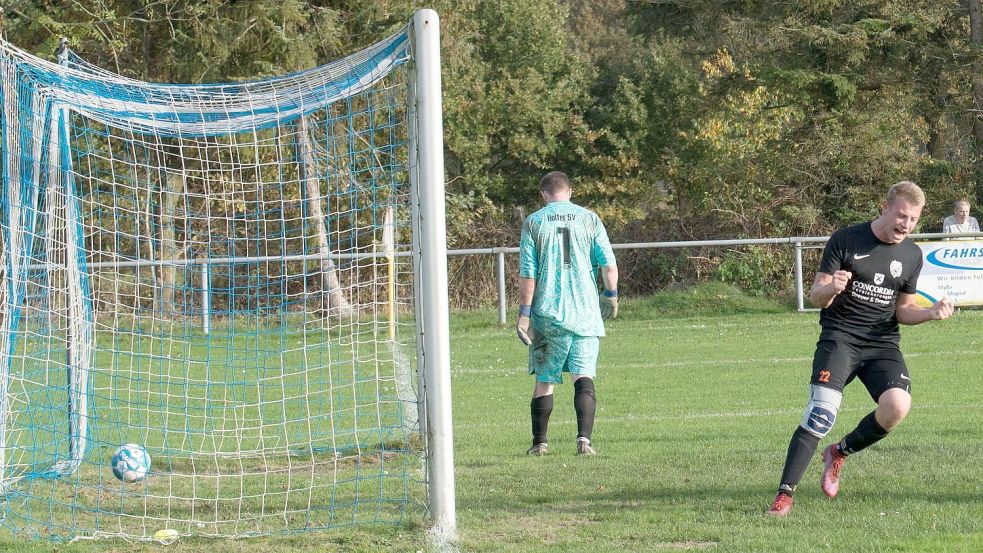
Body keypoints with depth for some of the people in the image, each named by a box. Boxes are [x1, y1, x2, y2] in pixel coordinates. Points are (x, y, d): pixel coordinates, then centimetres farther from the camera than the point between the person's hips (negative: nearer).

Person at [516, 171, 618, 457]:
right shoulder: (589, 219, 3)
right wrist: (611, 295, 14)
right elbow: (608, 264, -1)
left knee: (544, 379, 10)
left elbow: (527, 272, -3)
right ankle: (584, 438, -17)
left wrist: (524, 313, -1)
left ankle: (539, 442, 16)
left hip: (547, 312, 0)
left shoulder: (533, 222, 1)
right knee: (584, 376, -1)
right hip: (585, 312, 0)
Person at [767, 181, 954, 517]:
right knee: (821, 413, -22)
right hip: (840, 337, -4)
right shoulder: (845, 240, -3)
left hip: (883, 344, 4)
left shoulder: (912, 255, 9)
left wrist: (931, 313, -3)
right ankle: (784, 495, -16)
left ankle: (840, 452, 6)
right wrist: (831, 288, -25)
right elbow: (816, 297, -1)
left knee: (897, 406, -23)